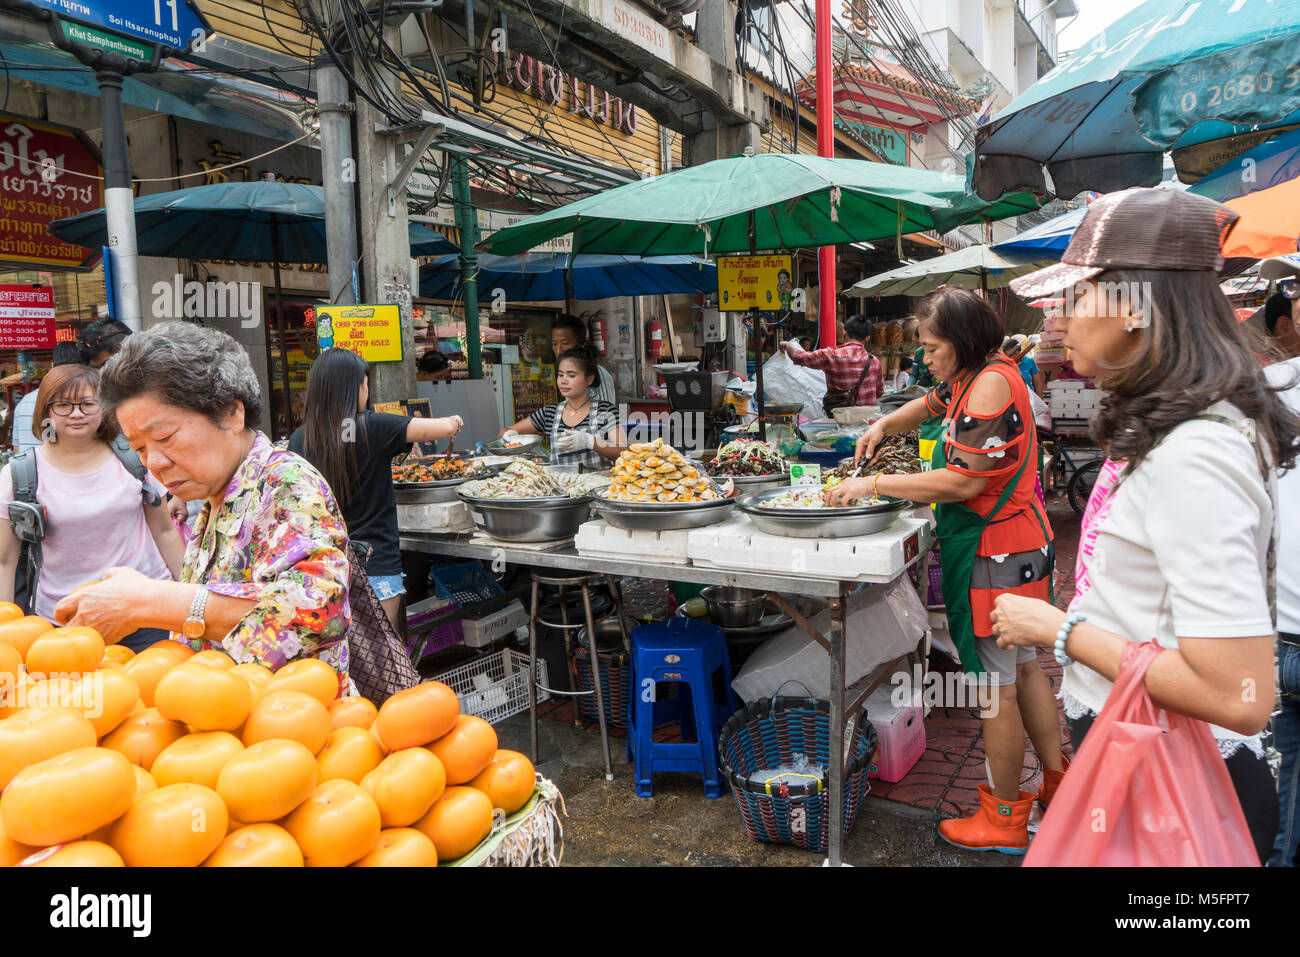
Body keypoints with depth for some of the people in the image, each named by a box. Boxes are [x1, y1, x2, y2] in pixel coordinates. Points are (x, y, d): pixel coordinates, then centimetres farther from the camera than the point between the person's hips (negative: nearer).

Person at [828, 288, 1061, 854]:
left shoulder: (992, 383, -20)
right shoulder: (972, 377, 10)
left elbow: (963, 481, -25)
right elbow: (934, 404, 31)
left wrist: (876, 484, -20)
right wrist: (884, 425, 13)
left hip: (995, 552, -10)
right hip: (1015, 545, 10)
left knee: (997, 681, 0)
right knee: (1023, 667, 19)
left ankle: (1004, 818, 14)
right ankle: (1057, 785, 33)